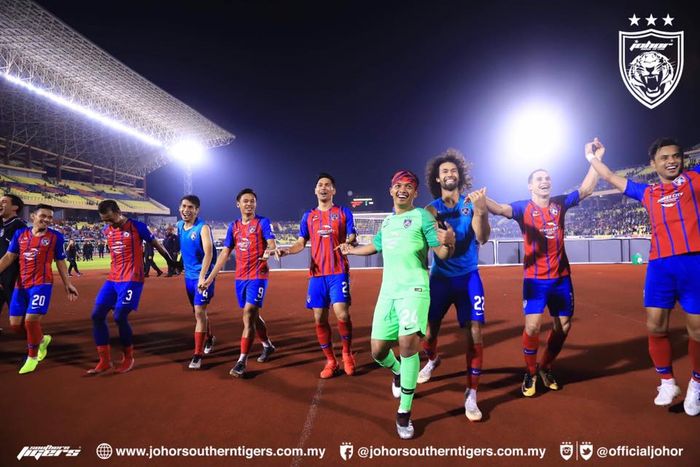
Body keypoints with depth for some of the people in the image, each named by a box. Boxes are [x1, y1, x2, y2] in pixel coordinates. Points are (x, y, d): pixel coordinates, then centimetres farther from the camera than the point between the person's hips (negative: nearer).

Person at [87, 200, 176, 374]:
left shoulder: (137, 226, -9)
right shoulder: (107, 230, 9)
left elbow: (155, 244, 1)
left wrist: (171, 261, 9)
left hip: (132, 279, -7)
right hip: (112, 279, 7)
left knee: (120, 317, -13)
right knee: (97, 315, 0)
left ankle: (128, 358, 9)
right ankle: (105, 361, 9)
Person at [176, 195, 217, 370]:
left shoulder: (203, 228, -16)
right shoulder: (179, 226, 5)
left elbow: (208, 253, -28)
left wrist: (202, 277, -37)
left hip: (203, 276, -7)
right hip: (189, 276, 7)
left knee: (199, 312, -9)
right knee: (198, 312, 18)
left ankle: (198, 355, -2)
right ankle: (209, 339, 41)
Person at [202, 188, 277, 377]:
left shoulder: (262, 222, -4)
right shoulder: (234, 226, 10)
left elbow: (272, 244, -17)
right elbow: (225, 253, 10)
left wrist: (269, 252, -42)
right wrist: (210, 277, 6)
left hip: (258, 276, -6)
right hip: (240, 277, 6)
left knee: (248, 316, -11)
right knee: (252, 316, 16)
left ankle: (242, 362, -6)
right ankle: (268, 346, 37)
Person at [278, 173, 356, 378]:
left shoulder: (343, 212, 5)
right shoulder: (308, 216, 14)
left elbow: (352, 239, 1)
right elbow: (301, 242, 11)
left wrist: (348, 244, -23)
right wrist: (287, 250, -9)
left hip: (338, 271, -3)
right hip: (316, 274, 4)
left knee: (341, 314, -16)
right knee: (319, 319, 4)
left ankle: (347, 352, 12)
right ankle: (330, 361, 21)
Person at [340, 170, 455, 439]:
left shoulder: (422, 216, 0)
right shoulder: (387, 221, 17)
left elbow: (442, 254, -7)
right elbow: (376, 246, 36)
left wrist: (449, 243, -30)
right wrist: (351, 250, 49)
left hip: (414, 289, -5)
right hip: (387, 292, 6)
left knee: (408, 343, -21)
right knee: (378, 351, 6)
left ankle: (404, 413, -2)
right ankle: (398, 373, 42)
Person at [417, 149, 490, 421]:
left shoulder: (472, 202, -4)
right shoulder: (431, 209, -2)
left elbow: (482, 238, -17)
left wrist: (481, 211, -34)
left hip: (469, 277, -1)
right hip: (440, 278, 1)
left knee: (474, 332, -9)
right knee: (431, 327, 8)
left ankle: (471, 396, 4)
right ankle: (432, 360, 43)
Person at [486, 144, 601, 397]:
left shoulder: (560, 203, 6)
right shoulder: (523, 207, -7)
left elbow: (586, 189, 8)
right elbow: (501, 209, -26)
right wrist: (481, 200, -46)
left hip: (561, 277, 5)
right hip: (535, 278, -4)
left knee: (563, 326, 11)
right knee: (532, 326, -12)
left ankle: (545, 367, 33)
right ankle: (530, 372, 12)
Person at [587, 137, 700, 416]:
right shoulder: (647, 193, 18)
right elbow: (611, 179, 28)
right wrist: (593, 158, 34)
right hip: (660, 265, 3)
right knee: (655, 326, 0)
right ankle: (667, 382, 19)